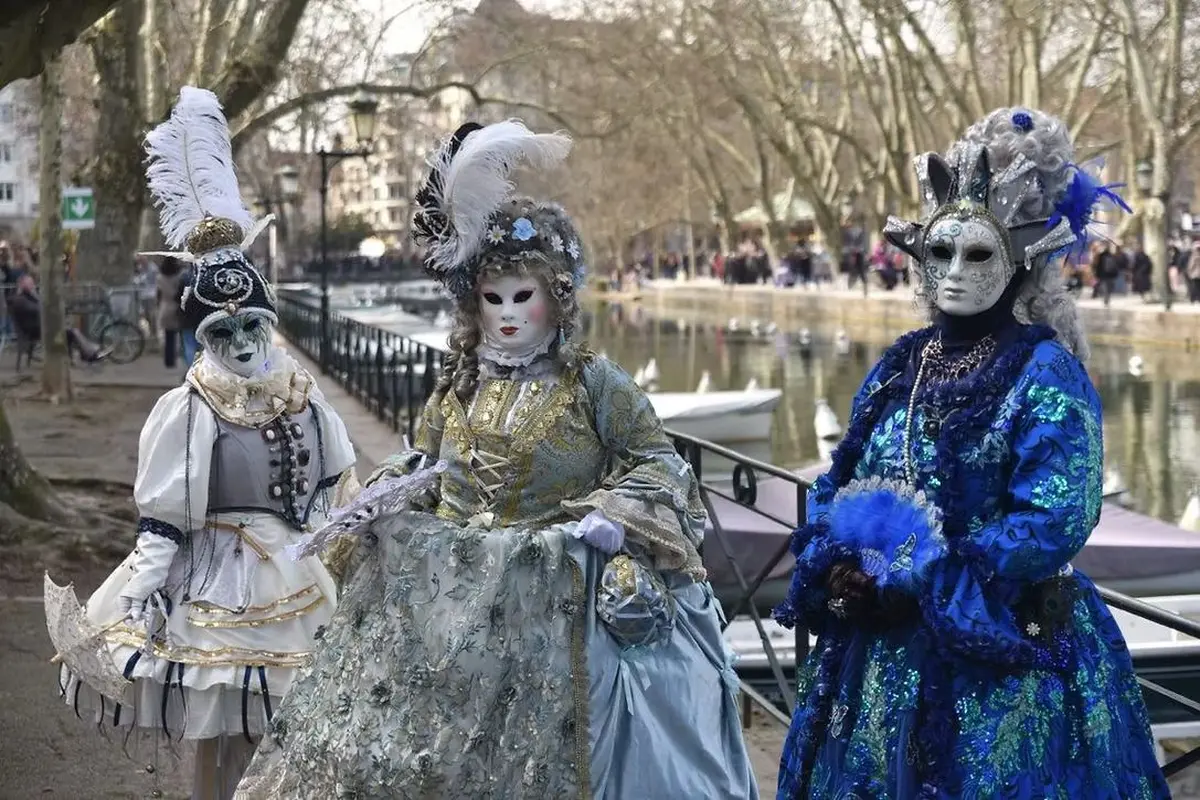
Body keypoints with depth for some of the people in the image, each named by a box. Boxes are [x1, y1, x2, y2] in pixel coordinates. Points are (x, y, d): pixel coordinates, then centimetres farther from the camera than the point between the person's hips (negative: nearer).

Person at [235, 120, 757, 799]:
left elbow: (657, 460, -1)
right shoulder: (458, 387, 7)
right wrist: (385, 496, 2)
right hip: (453, 598, 4)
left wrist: (617, 517, -17)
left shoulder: (593, 382, -5)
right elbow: (423, 464, 21)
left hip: (557, 603, -4)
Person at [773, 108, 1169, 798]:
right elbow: (839, 487, 10)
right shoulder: (901, 366, 7)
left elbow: (1053, 522, -20)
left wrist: (911, 581, -19)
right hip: (881, 646, 6)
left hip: (1003, 656, -6)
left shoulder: (1046, 373, -11)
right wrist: (838, 570, -10)